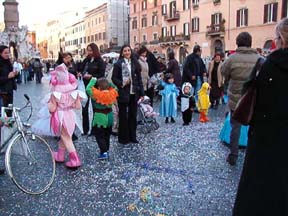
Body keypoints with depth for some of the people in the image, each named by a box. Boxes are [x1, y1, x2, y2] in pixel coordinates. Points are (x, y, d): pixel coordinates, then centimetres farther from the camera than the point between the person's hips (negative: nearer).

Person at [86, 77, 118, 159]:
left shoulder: (97, 95, -20)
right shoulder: (111, 93, -6)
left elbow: (88, 89, -19)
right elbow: (114, 87, 14)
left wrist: (93, 80, -8)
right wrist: (108, 83, 6)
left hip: (99, 117, -6)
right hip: (109, 116, 6)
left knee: (99, 136, 3)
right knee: (107, 135, 19)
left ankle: (104, 152, -3)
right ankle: (106, 151, 27)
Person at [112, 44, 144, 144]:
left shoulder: (135, 63, 6)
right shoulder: (118, 64, -3)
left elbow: (139, 78, 7)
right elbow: (114, 78, -2)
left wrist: (141, 93, 4)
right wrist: (122, 83, -19)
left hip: (133, 93, 3)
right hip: (123, 93, -3)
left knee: (133, 115, 10)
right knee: (123, 115, 5)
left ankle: (132, 136, 21)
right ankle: (123, 138, 15)